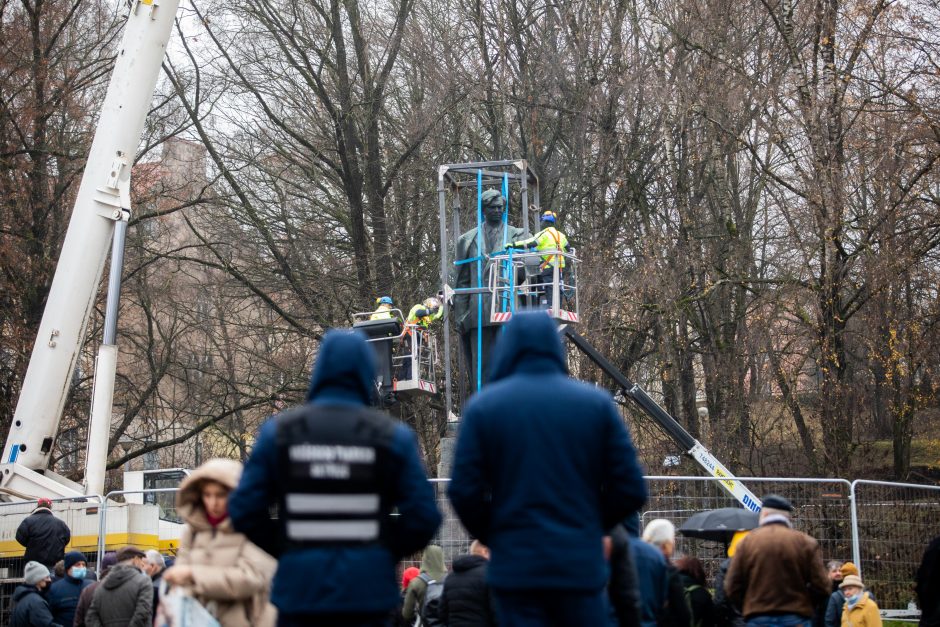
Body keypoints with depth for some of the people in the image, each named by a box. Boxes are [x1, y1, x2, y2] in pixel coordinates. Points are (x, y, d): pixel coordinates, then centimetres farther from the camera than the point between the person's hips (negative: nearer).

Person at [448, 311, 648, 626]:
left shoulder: (483, 405, -1)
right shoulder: (596, 403, 2)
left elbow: (464, 493, -5)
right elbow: (630, 490, 0)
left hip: (516, 567, -1)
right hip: (582, 565, 1)